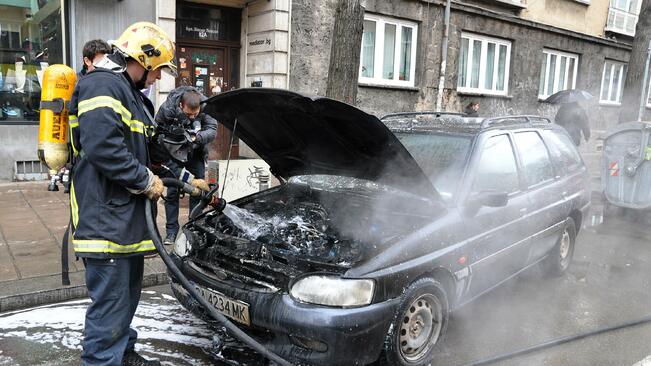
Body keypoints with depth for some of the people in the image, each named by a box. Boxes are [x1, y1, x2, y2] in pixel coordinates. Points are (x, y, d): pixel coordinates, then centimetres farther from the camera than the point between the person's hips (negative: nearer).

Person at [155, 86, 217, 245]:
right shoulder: (167, 108, -25)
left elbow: (212, 130, -24)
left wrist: (197, 137, -42)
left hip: (196, 154, 2)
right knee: (172, 191, -2)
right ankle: (171, 231, 6)